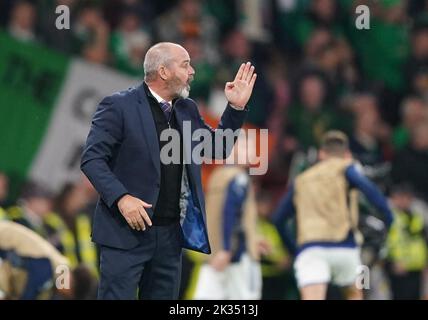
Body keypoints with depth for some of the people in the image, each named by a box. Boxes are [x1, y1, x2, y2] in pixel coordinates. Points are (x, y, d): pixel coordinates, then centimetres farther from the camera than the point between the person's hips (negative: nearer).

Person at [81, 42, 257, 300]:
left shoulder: (187, 110, 14)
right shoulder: (119, 106, -6)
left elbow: (217, 150, 22)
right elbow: (92, 158, -9)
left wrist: (236, 108, 11)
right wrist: (121, 198, -21)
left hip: (171, 235, 6)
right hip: (127, 231, -6)